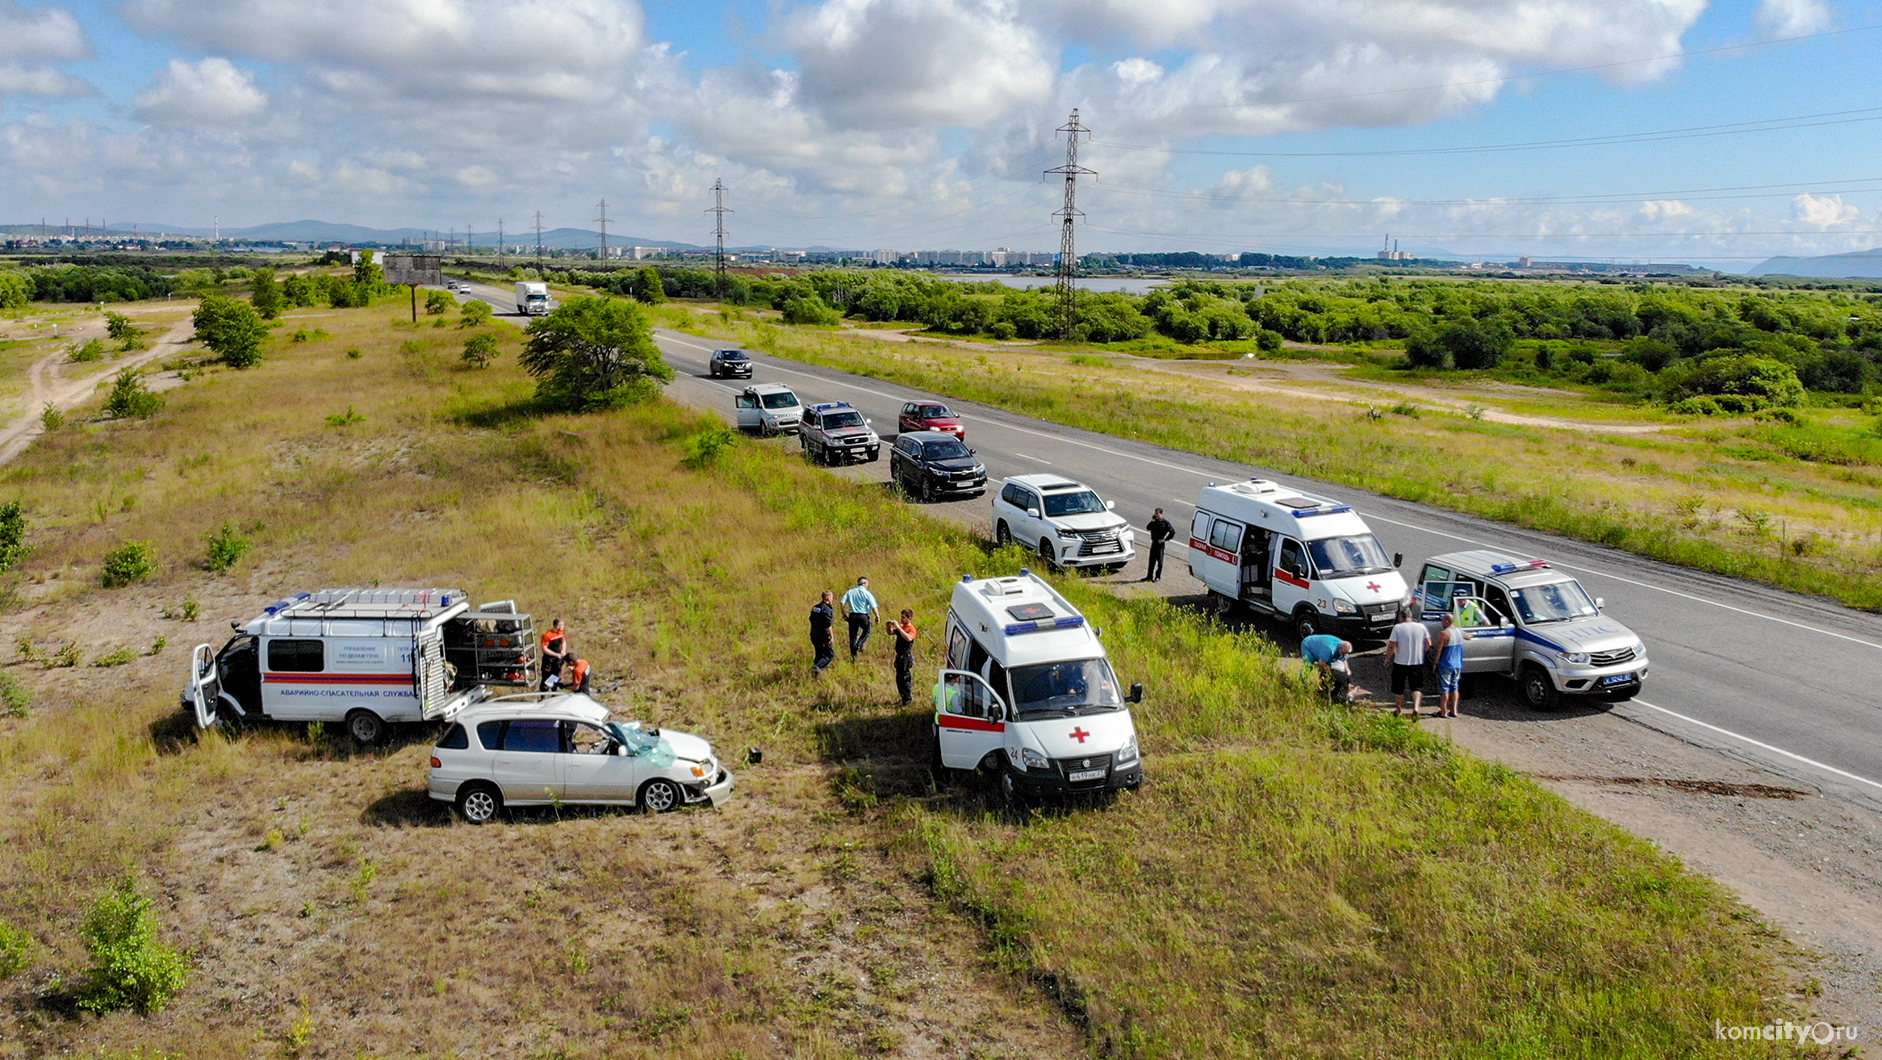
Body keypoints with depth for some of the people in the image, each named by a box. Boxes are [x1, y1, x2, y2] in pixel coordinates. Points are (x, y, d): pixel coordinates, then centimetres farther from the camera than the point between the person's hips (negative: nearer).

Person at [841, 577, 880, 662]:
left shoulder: (850, 592, 8)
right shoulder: (867, 593, -4)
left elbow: (842, 602, 1)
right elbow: (873, 606, -10)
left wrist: (844, 614, 8)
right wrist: (877, 616, 0)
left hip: (852, 616, 4)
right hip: (863, 616, -4)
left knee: (853, 636, 10)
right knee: (867, 631, 21)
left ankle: (853, 654, 9)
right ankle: (859, 644, 2)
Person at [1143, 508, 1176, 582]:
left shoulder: (1165, 522, -11)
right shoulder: (1155, 521, 7)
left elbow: (1172, 532, -13)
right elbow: (1148, 528, -1)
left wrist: (1165, 539, -15)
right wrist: (1152, 521, -11)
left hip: (1160, 543, -6)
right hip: (1154, 542, 6)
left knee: (1159, 560, 4)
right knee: (1152, 560, 11)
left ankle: (1158, 577, 13)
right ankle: (1149, 576, 19)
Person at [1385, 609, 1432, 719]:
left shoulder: (1397, 628, -10)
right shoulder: (1421, 626, 0)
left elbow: (1391, 646, -14)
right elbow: (1428, 644, 2)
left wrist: (1388, 657, 2)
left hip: (1400, 662, -2)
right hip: (1418, 662, 2)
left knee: (1398, 687, 15)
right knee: (1417, 687, 7)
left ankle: (1399, 709, 28)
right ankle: (1416, 708, -14)